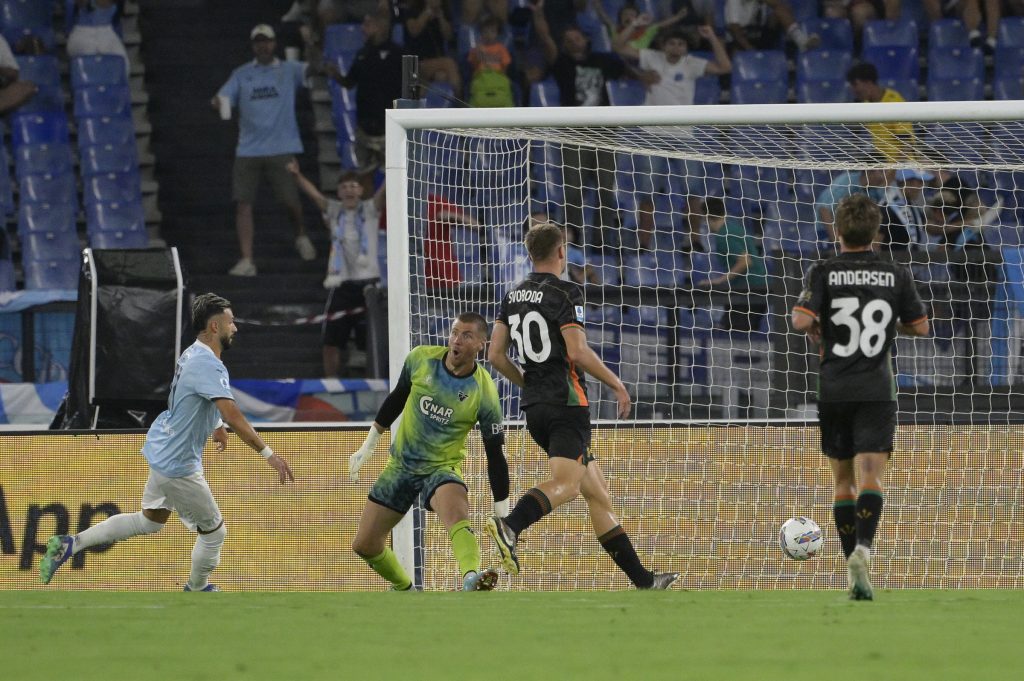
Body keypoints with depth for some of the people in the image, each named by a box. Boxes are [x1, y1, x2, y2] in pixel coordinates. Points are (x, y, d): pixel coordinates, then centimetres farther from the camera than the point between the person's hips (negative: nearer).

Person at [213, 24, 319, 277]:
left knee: (290, 200, -4)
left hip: (282, 149, -2)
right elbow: (224, 99, 2)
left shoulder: (288, 71, 6)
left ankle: (301, 236, 29)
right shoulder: (241, 74, 11)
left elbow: (310, 71, -11)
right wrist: (217, 103, -22)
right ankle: (246, 261, -4)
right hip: (248, 149, 2)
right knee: (243, 204, -6)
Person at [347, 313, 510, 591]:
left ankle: (472, 579, -63)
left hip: (441, 469, -5)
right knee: (364, 545, 7)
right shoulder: (421, 359, -8)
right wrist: (368, 446, 16)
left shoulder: (484, 393, -17)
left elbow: (495, 456, -12)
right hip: (401, 464, 5)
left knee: (456, 514, -39)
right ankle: (405, 591, 33)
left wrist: (503, 516, -13)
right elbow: (396, 400, 11)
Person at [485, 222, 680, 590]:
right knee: (567, 482, -21)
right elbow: (578, 352, -17)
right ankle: (510, 525, -46)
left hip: (534, 407, 8)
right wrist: (617, 385, -6)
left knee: (596, 489, 11)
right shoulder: (564, 293, -8)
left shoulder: (512, 297, 13)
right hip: (566, 402, -8)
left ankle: (643, 580, 13)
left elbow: (496, 355, 12)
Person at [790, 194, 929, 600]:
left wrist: (813, 330, 7)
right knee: (871, 478, -10)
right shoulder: (896, 276, 2)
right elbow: (920, 326, 9)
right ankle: (863, 548, -35)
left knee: (843, 481, 14)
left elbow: (801, 321, -16)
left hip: (833, 391, 1)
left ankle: (853, 566, 13)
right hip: (877, 391, -1)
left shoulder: (824, 273, -3)